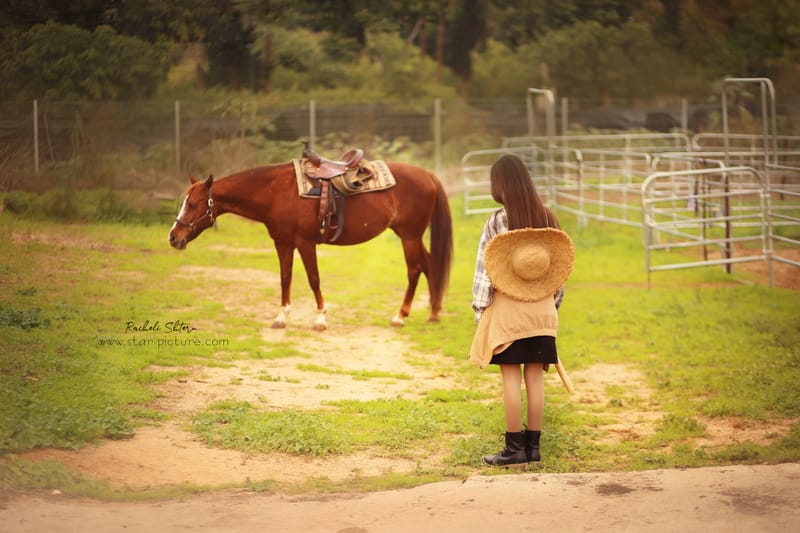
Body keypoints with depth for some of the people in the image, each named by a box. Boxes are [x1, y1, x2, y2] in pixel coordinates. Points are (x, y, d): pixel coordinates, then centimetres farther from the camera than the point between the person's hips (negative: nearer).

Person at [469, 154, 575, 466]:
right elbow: (559, 267, 7)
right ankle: (533, 446, 11)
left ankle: (515, 447, 2)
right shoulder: (547, 218, 2)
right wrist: (554, 303, 17)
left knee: (511, 378, 0)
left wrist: (479, 309, 0)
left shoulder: (497, 222, -10)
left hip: (507, 309, -4)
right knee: (535, 376, 7)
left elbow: (485, 268, -8)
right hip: (542, 309, 4)